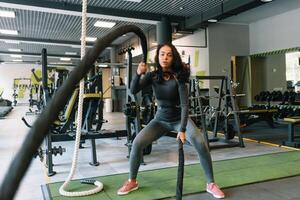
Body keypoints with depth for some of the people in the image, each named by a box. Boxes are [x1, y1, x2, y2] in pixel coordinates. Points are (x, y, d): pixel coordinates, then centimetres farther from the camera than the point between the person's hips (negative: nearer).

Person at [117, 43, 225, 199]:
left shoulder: (179, 76, -18)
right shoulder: (153, 76, -9)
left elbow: (185, 104, -23)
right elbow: (133, 91, -18)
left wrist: (182, 129, -31)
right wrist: (138, 74, -36)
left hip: (179, 119, -2)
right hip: (160, 120, 2)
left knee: (201, 144, -24)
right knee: (137, 143, -17)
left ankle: (211, 184, -5)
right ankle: (132, 181, 4)